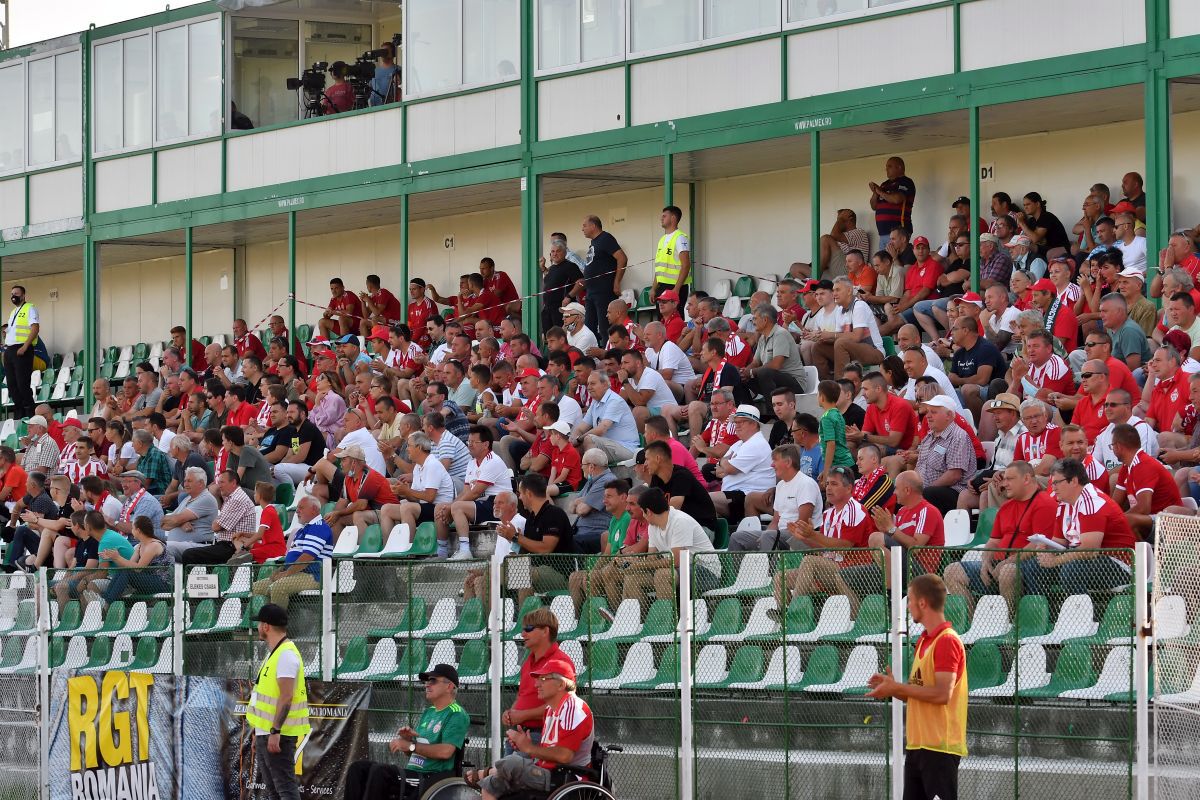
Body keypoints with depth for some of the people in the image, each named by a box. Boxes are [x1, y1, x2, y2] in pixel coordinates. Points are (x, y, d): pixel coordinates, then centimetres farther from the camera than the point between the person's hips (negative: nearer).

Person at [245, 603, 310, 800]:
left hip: (278, 734, -11)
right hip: (266, 732, 11)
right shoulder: (275, 653, 17)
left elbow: (286, 697, -22)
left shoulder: (286, 654, -15)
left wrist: (275, 732, -26)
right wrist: (259, 733, 22)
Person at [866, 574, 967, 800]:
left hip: (939, 747, -10)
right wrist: (891, 687, 4)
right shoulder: (923, 641, 16)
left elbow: (942, 694, -23)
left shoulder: (947, 641, -14)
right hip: (917, 745, 10)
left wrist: (898, 688, -17)